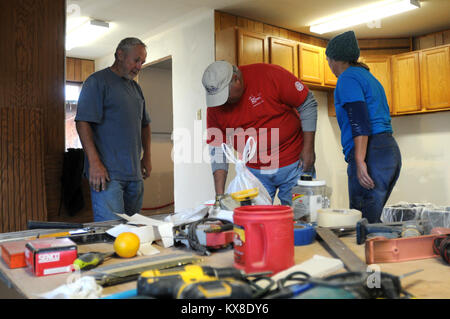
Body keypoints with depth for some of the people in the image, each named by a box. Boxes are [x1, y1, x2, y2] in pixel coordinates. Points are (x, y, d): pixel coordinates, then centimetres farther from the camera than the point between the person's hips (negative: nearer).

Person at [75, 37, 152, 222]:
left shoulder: (135, 87, 21)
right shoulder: (97, 81, -3)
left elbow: (144, 124, 29)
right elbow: (82, 123, -13)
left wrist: (147, 156, 20)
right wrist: (95, 162, -19)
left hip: (134, 173, 8)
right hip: (107, 172, -7)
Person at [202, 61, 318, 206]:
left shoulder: (270, 75, -15)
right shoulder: (215, 105, -5)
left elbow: (308, 104, -7)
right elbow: (217, 149, -4)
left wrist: (308, 148, -10)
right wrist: (219, 193, -11)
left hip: (294, 165, -2)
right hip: (254, 171, 3)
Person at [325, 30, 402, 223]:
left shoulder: (347, 78, -4)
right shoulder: (369, 77, 25)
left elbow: (360, 122, -17)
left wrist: (360, 161, -22)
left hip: (371, 153, -10)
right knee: (372, 219, 15)